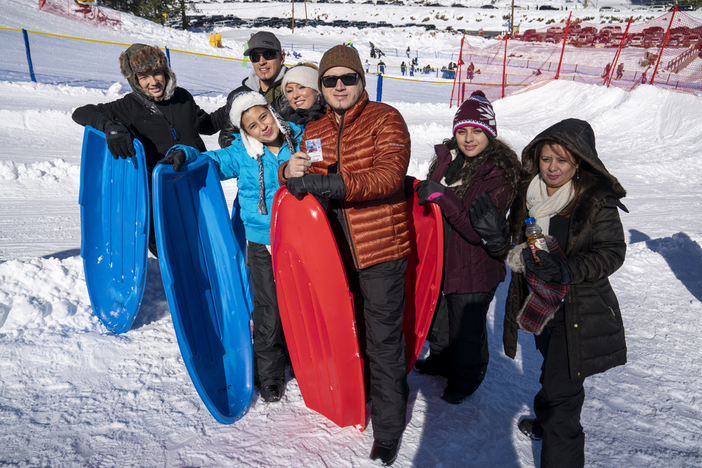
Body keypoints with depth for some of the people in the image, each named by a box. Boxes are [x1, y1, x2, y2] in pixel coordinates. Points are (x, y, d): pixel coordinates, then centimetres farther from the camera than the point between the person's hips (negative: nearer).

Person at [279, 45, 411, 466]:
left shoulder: (385, 119, -7)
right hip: (336, 251, 6)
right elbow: (305, 182, 12)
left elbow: (390, 174, -23)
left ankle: (389, 428, 21)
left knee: (383, 340, 3)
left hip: (381, 249, -5)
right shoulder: (314, 132, 12)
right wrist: (289, 172, -13)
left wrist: (328, 183, -32)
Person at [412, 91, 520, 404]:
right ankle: (442, 360, 52)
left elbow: (479, 230, -27)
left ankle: (468, 377, 39)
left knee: (466, 326, 10)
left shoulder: (500, 172, -19)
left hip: (474, 267, -6)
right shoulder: (446, 156, -1)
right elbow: (430, 194, 17)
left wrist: (442, 196, -35)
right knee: (438, 316, 25)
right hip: (439, 257, 7)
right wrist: (418, 190, -5)